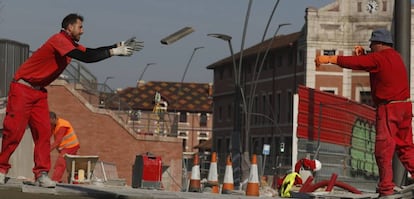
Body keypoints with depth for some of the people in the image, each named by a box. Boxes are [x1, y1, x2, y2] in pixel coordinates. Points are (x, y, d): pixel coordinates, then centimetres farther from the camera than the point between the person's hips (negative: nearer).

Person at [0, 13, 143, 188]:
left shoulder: (71, 44, 10)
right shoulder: (59, 40, -20)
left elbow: (91, 52, 10)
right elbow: (85, 58, -29)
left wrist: (119, 46, 0)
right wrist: (114, 52, -24)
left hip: (39, 91, 9)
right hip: (22, 88, -9)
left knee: (43, 132, -1)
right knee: (14, 131, -8)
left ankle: (41, 174, -4)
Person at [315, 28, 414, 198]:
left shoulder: (379, 58, -10)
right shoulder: (395, 56, 16)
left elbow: (354, 63, -13)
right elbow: (369, 63, 25)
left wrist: (328, 59, -7)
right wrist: (362, 55, 8)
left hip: (388, 108, -8)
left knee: (383, 150, -4)